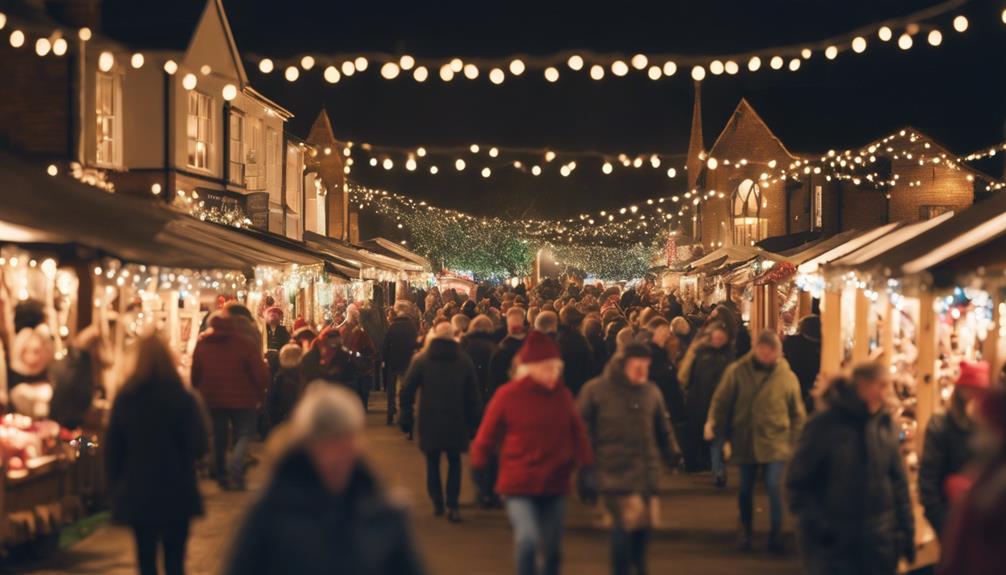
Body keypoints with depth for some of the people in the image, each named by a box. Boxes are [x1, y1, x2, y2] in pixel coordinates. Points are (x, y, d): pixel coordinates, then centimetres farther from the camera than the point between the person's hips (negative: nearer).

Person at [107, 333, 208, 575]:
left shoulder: (124, 399, -3)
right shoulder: (184, 400, -11)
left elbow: (112, 448, 0)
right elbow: (199, 447, -14)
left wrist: (115, 487, 10)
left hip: (136, 493, 2)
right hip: (177, 492, -2)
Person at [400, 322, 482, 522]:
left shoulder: (421, 359, -1)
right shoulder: (464, 360, 2)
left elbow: (407, 390, -2)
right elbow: (473, 394, 4)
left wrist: (406, 416, 3)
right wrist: (473, 421, 9)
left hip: (429, 421, 0)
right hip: (456, 422, 1)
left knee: (432, 462, 13)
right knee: (454, 462, 10)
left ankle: (437, 503, 13)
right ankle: (452, 506, 0)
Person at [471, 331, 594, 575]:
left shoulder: (562, 395, 1)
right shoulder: (507, 395, -11)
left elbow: (578, 434, 7)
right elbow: (486, 437, -2)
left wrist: (586, 469, -1)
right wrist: (479, 469, 4)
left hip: (554, 483, 4)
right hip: (518, 484, -4)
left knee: (552, 550, 12)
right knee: (527, 540, -22)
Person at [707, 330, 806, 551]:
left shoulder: (787, 376, -3)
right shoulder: (737, 371, -5)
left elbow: (797, 413, 5)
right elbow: (721, 401, 3)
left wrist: (795, 442, 4)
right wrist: (714, 426, -2)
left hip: (775, 444, -1)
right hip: (745, 442, 1)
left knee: (775, 488, -10)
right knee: (746, 490, 13)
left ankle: (776, 534, 1)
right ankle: (745, 531, 31)